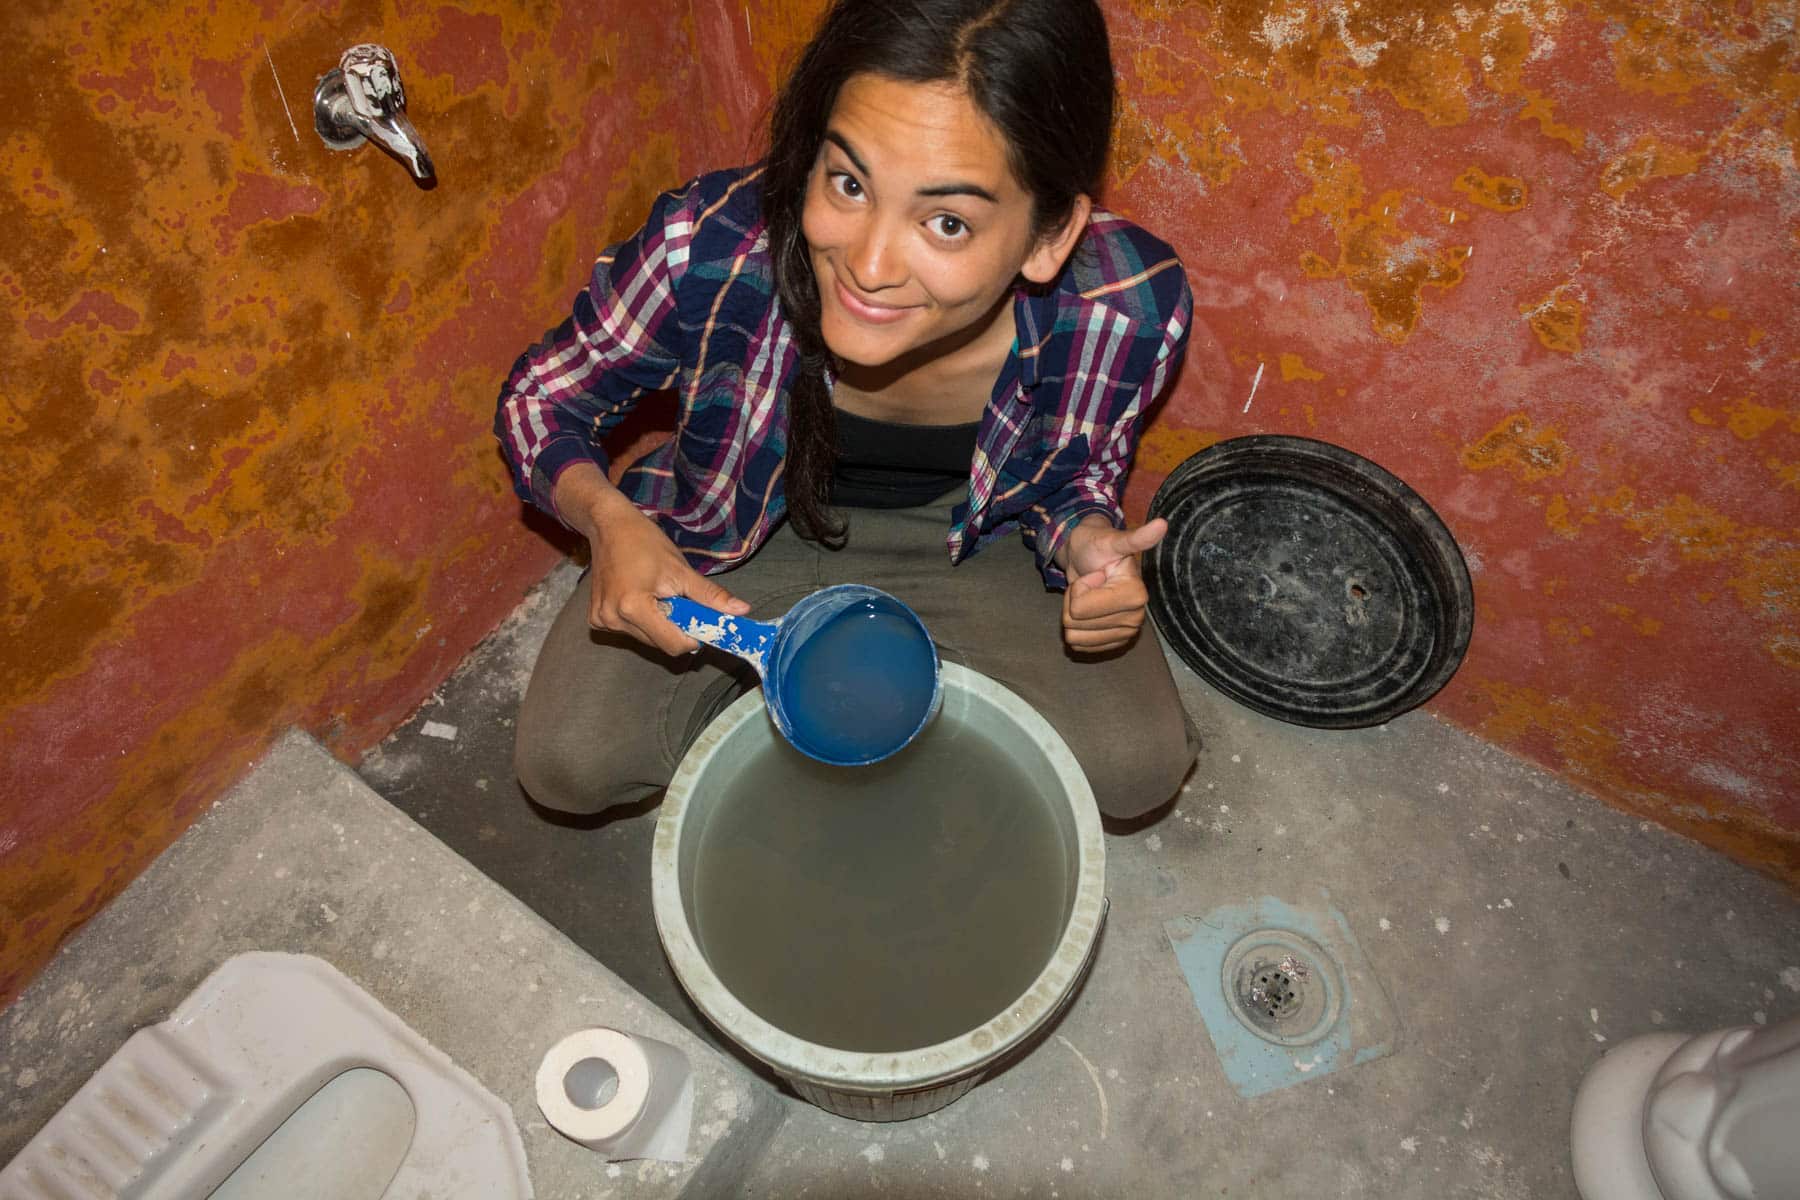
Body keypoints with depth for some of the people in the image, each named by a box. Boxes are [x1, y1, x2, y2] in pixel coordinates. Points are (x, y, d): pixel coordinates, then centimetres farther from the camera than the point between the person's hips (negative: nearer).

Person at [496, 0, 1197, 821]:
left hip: (963, 532, 1)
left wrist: (1087, 544, -29)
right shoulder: (706, 251, -34)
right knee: (567, 763, -12)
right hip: (741, 529, 0)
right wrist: (608, 520, -33)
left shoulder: (1129, 310, -30)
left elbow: (1075, 475, -6)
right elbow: (539, 398, -13)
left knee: (1137, 768, -10)